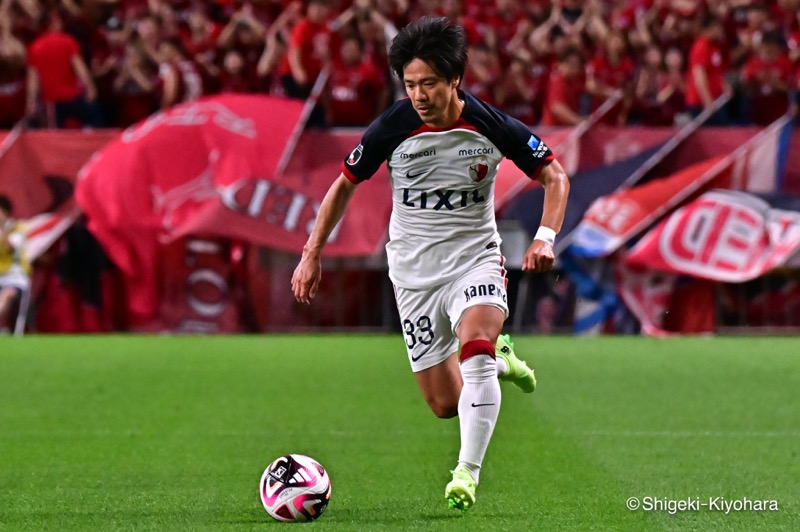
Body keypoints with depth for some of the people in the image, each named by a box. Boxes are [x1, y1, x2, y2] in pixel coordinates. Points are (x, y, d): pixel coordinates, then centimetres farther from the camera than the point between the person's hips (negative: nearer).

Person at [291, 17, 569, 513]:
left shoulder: (492, 126, -13)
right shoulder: (392, 128, -12)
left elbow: (554, 175, -1)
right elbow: (345, 184, 4)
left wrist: (546, 237, -17)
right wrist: (312, 254, 1)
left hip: (475, 259, -2)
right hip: (414, 271, 2)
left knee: (475, 344, -33)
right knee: (446, 404, 2)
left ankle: (468, 472, -27)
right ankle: (499, 360, 36)